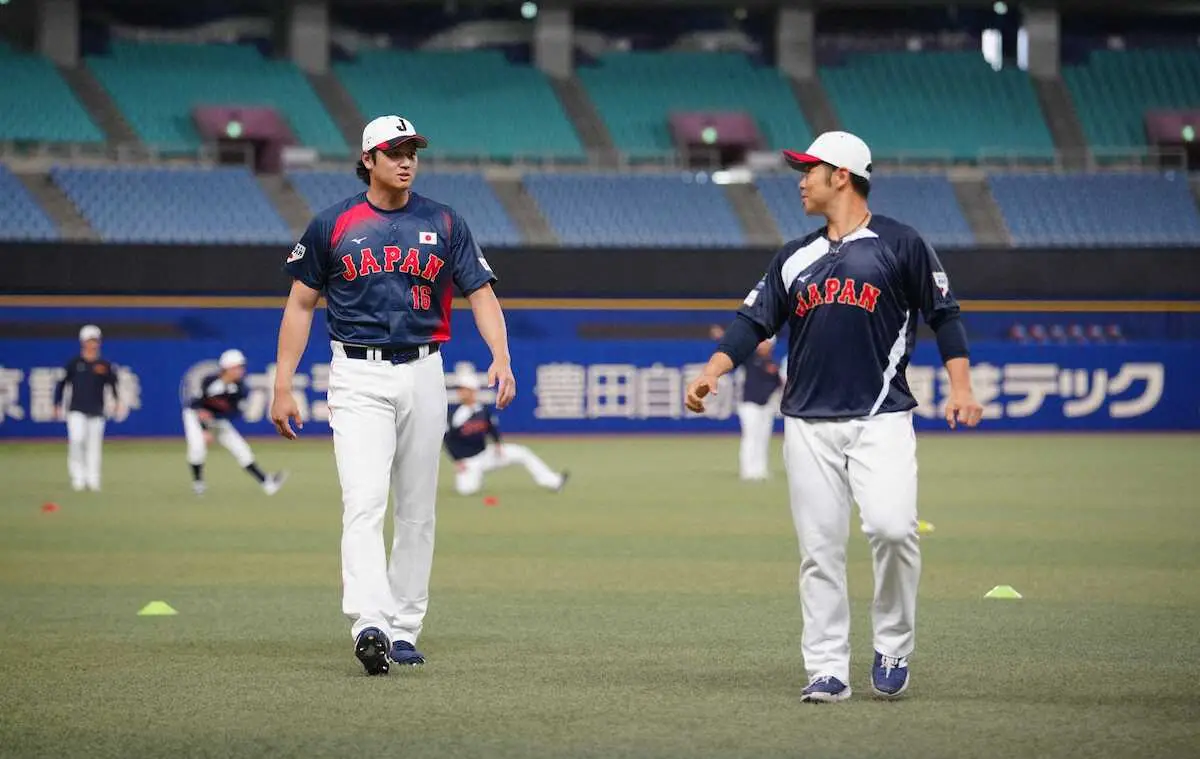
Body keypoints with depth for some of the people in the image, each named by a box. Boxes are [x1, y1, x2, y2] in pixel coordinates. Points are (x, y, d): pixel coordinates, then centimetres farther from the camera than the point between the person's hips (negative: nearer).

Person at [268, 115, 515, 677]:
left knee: (417, 511, 7)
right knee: (364, 503, -17)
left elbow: (480, 293, 5)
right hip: (358, 379, -3)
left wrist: (501, 358, -13)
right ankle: (369, 626, -29)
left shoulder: (443, 224, 7)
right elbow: (301, 304, 7)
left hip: (423, 375, 3)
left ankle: (404, 629, 16)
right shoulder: (333, 225, 3)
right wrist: (283, 386, 1)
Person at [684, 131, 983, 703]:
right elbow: (753, 322, 11)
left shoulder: (900, 245, 4)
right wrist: (711, 373, -6)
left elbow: (943, 315, 5)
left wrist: (961, 388, -6)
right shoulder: (795, 259, 16)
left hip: (881, 419, -4)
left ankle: (893, 646, -3)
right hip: (809, 424, 4)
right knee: (819, 549, 0)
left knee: (891, 526, -21)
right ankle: (827, 671, 4)